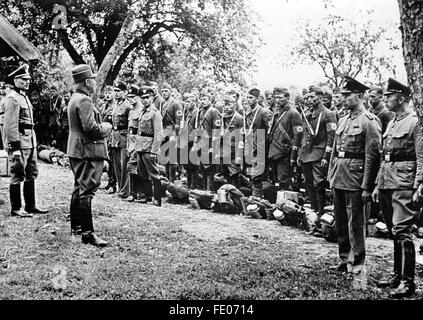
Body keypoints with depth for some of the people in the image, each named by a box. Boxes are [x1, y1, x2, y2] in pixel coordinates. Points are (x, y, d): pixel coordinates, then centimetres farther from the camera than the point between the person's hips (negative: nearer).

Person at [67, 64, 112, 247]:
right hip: (87, 151, -11)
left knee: (79, 189, 18)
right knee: (87, 191, -10)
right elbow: (90, 127, -25)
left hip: (76, 151, 11)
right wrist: (107, 127, -7)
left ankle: (76, 226, 28)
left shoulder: (75, 98, 15)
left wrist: (103, 126, 13)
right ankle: (87, 233, -8)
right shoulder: (84, 100, -17)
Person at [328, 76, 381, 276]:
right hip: (339, 178, 7)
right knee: (340, 221, 13)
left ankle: (357, 263, 11)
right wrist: (331, 176, 14)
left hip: (355, 178, -7)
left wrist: (367, 187, -16)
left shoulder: (369, 121, -8)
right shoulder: (343, 120, 15)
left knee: (356, 222, -1)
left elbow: (372, 156, -13)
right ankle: (345, 259, 25)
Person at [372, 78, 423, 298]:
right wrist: (378, 185, 18)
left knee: (401, 231, -10)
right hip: (387, 182, 8)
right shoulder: (391, 123, 18)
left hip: (404, 184, -8)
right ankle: (398, 275, 21)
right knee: (394, 232, 12)